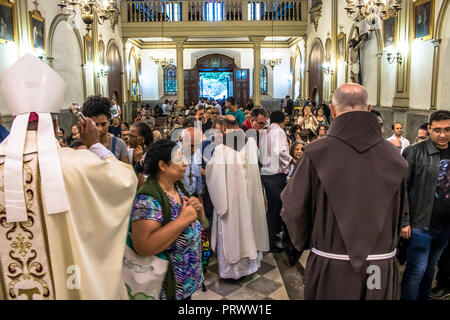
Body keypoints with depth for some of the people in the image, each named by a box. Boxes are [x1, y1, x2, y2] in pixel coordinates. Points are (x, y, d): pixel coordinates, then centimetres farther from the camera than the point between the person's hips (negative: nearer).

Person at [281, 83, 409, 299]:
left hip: (330, 270, -2)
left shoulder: (316, 153, -16)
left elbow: (293, 209, -12)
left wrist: (303, 243, 7)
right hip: (382, 270, 3)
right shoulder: (393, 157, -6)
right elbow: (402, 212, 5)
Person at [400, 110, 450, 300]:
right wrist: (403, 221, -15)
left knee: (431, 267, 19)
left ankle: (424, 298, 34)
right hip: (421, 224, -5)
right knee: (417, 269, -2)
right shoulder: (415, 153, -10)